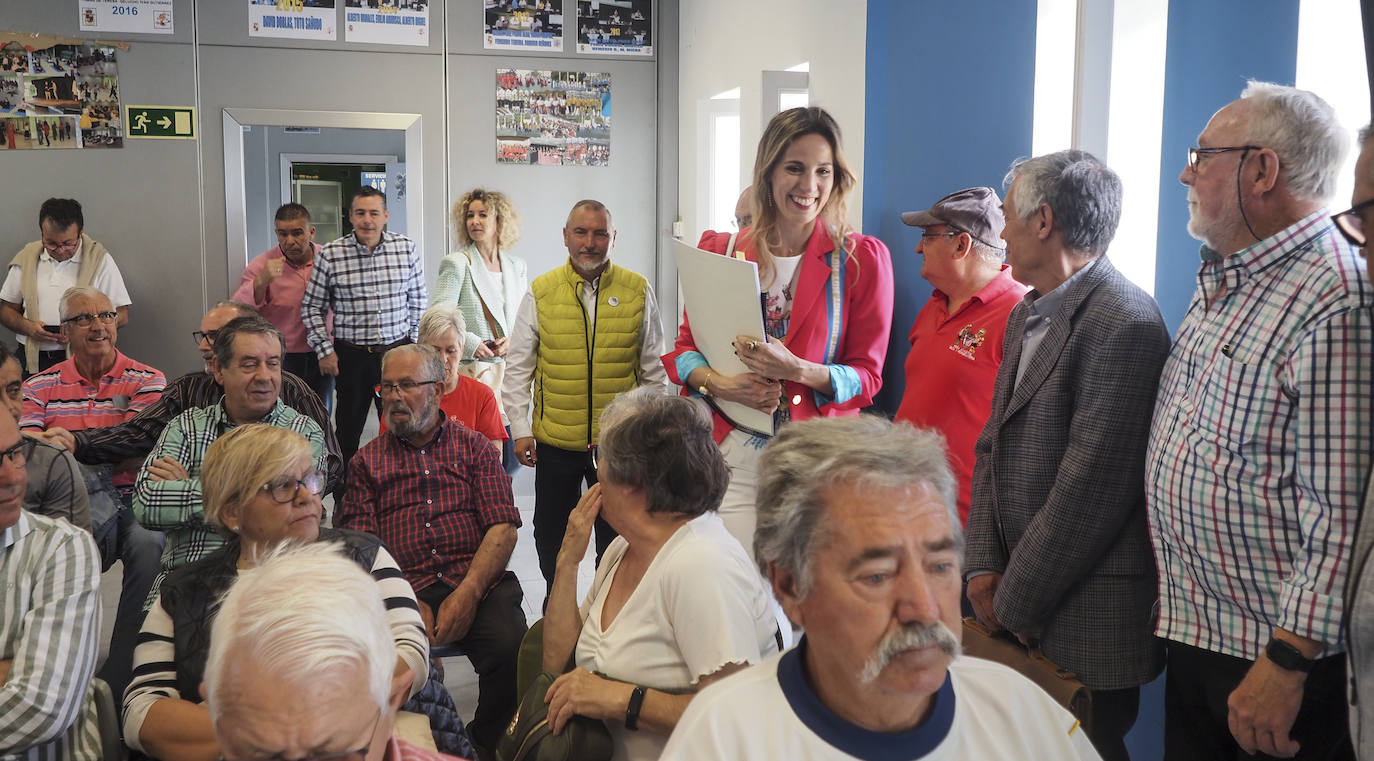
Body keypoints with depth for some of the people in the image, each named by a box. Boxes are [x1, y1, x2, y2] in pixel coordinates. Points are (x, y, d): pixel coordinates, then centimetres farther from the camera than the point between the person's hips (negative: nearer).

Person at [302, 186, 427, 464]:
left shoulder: (407, 249, 1)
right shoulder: (330, 255, -5)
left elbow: (418, 302, 10)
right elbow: (311, 307, 3)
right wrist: (324, 351, -1)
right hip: (351, 355, -1)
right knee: (348, 428, 8)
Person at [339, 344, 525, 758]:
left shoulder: (474, 446, 16)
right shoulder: (368, 460, 19)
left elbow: (502, 527, 5)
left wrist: (468, 593, -10)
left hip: (478, 584, 0)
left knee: (511, 647, -30)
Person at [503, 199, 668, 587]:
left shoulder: (638, 290, -1)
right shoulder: (540, 292, 0)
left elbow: (654, 368, 6)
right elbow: (518, 366, 5)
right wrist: (520, 428, 1)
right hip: (555, 440, 1)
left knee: (616, 538, 10)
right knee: (550, 535, 13)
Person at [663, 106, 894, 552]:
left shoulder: (862, 259, 0)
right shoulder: (720, 251, 7)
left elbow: (867, 376, 0)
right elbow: (684, 348, 12)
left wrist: (797, 370, -18)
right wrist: (717, 383, -10)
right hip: (730, 461, 2)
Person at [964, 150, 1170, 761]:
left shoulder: (1125, 324, -17)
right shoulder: (1025, 315, 13)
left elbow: (1091, 486, -20)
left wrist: (1013, 602, -14)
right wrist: (984, 568, 2)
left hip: (1084, 616, -8)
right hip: (1014, 608, 8)